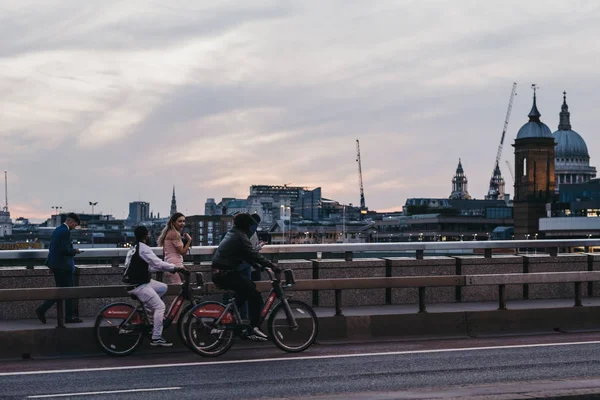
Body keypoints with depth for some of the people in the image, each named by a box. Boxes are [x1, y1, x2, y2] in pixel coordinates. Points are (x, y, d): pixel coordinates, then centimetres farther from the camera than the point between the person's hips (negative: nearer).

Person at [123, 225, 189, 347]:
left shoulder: (134, 248, 17)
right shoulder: (143, 248, -15)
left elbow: (149, 265, 20)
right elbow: (158, 263, -22)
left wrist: (172, 268, 15)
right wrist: (176, 267, -16)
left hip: (138, 281, 10)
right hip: (138, 285, -10)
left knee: (163, 287, 16)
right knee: (160, 306, -10)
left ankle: (145, 307, 11)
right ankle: (156, 338, -9)